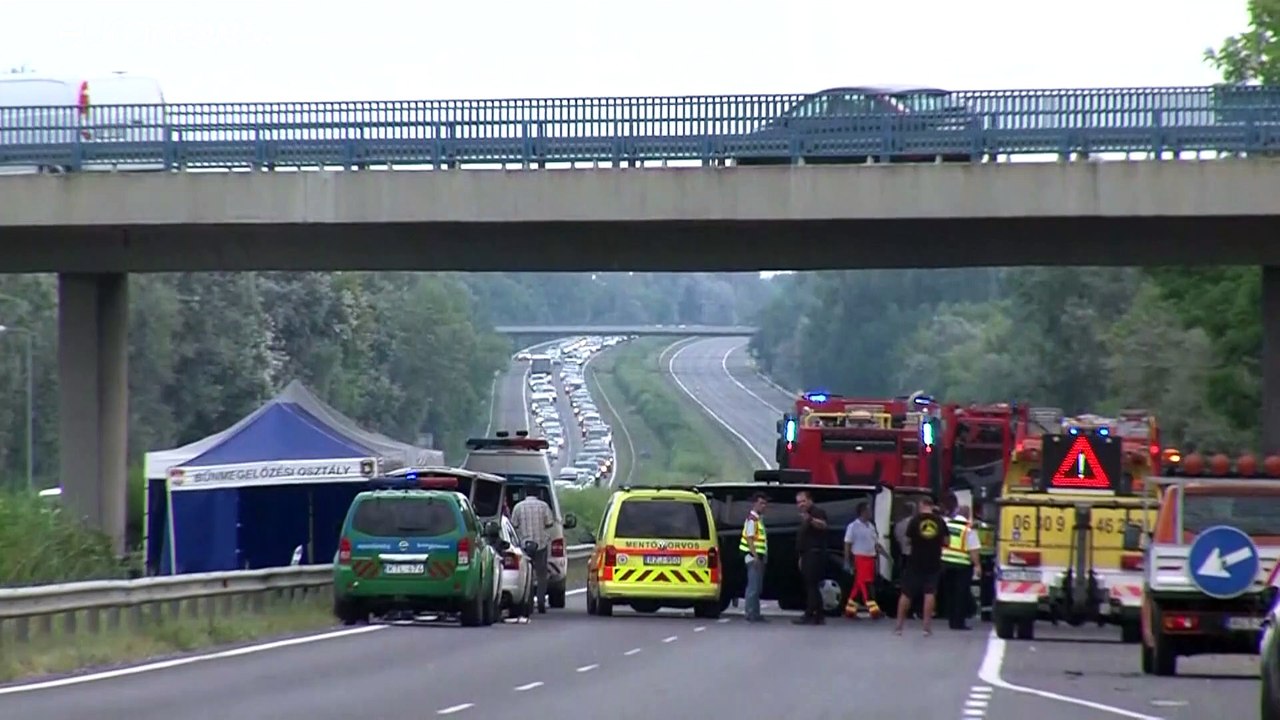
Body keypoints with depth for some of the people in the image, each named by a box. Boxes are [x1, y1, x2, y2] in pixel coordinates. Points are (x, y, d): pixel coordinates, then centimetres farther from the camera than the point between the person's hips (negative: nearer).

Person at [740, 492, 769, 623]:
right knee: (753, 587, -11)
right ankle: (751, 614, -12)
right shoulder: (752, 519, -11)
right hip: (754, 557, -10)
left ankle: (755, 614, 15)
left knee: (757, 587, 12)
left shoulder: (759, 519, 20)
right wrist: (755, 556, -23)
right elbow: (749, 539, -18)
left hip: (759, 557, 10)